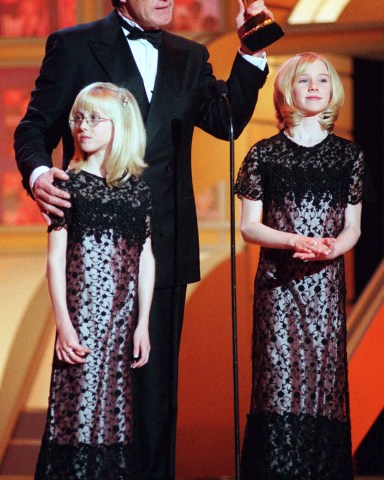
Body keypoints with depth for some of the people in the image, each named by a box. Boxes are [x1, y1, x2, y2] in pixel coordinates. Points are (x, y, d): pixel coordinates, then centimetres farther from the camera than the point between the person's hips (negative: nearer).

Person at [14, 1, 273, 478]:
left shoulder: (189, 57, 15)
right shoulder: (74, 46, 2)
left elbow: (227, 120, 6)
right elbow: (35, 127, 0)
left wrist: (251, 54, -4)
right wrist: (37, 173, -21)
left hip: (165, 247, 3)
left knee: (156, 383, 6)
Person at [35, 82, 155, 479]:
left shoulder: (138, 189, 8)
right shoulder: (69, 184, 1)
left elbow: (145, 259, 9)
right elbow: (56, 258, -1)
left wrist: (142, 324, 3)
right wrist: (63, 324, -8)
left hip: (124, 318, 2)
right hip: (82, 313, -2)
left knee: (116, 408, 3)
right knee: (80, 405, -6)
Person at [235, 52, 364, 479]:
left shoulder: (348, 156, 8)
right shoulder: (264, 154, 3)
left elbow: (352, 227, 10)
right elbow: (249, 226, 1)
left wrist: (330, 249, -12)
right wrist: (297, 242, -14)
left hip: (326, 283, 2)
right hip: (278, 283, -2)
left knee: (325, 379, -1)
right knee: (279, 383, -9)